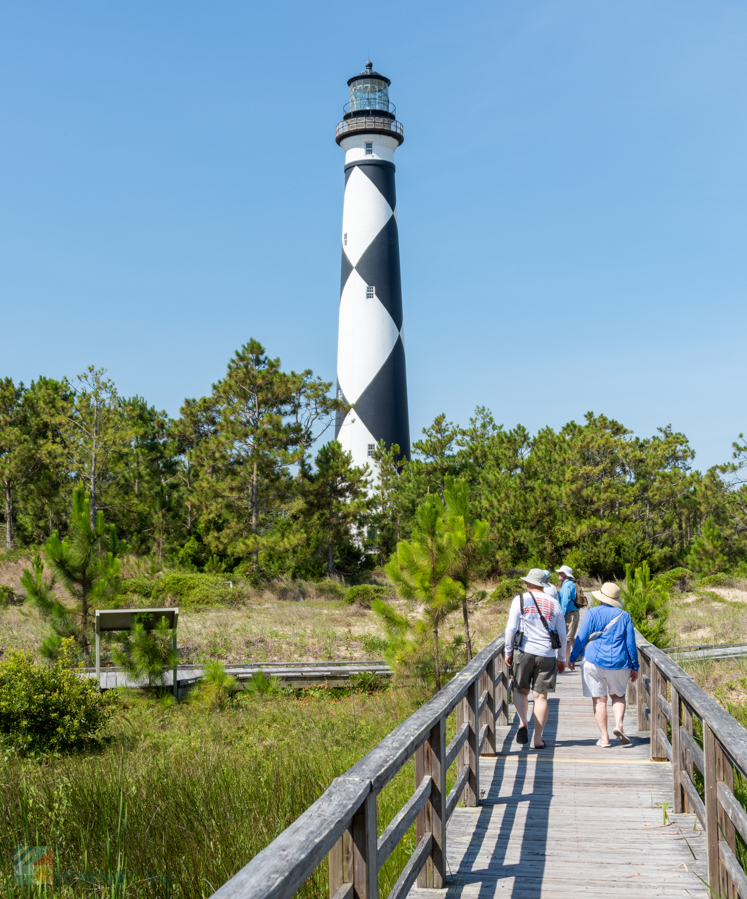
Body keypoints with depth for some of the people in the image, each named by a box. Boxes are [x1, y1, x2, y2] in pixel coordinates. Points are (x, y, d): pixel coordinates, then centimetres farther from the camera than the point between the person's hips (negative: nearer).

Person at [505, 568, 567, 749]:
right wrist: (562, 658, 19)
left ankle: (523, 723, -9)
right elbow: (562, 634, 11)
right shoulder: (554, 603, 8)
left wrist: (508, 652, 5)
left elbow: (511, 628, -5)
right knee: (541, 696, 5)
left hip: (524, 652, -2)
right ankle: (538, 739, 7)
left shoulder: (520, 600, 0)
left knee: (520, 690, 14)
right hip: (547, 654, 2)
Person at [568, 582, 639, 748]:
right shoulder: (624, 616, 5)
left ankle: (604, 738, 3)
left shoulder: (593, 613, -2)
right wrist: (634, 667, 13)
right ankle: (619, 724, -4)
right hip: (619, 664, 2)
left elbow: (581, 638, -3)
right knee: (618, 695, 20)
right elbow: (631, 644, 6)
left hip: (595, 661, -2)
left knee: (599, 699, 5)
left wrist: (572, 658, 6)